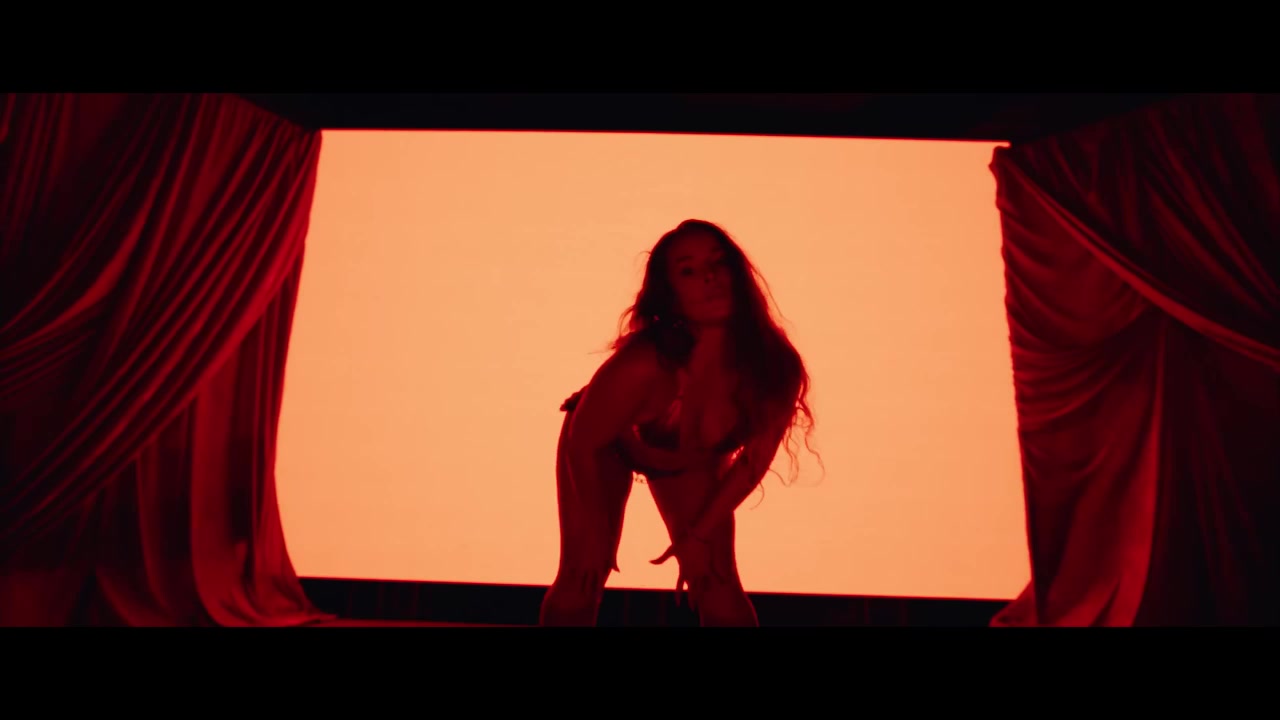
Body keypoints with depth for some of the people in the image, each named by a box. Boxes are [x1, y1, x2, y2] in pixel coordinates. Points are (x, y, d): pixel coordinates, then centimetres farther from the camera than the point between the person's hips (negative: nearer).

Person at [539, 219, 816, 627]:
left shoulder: (776, 367, -33)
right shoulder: (643, 363, -43)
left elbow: (754, 460, -14)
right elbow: (583, 440, -24)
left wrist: (700, 534, -7)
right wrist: (595, 534, -11)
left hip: (692, 459, 3)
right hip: (608, 446, -2)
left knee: (718, 584, -2)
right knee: (582, 577, -9)